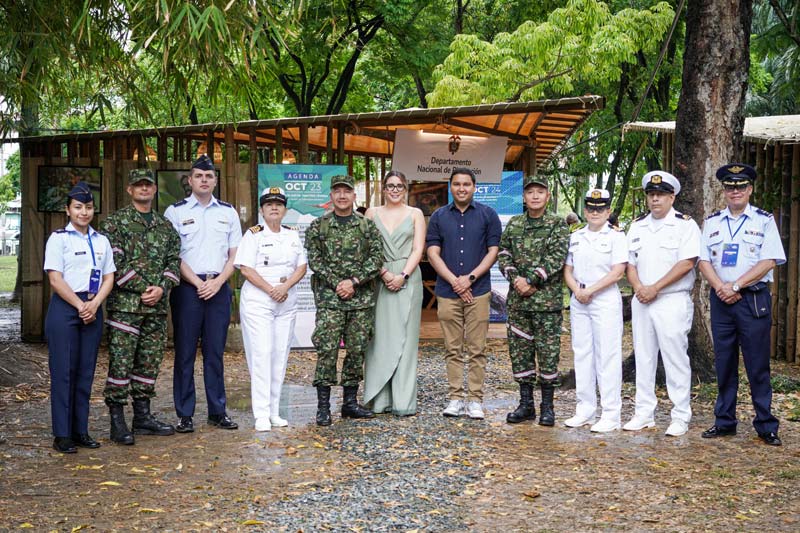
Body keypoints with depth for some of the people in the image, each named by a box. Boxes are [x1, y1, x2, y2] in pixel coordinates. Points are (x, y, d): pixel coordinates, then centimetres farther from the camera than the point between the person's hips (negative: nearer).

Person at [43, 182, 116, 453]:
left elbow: (109, 278, 9)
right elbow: (55, 279, -7)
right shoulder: (59, 238, -1)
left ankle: (81, 430, 12)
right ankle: (62, 434, 1)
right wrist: (80, 306, -11)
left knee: (86, 371, 6)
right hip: (64, 308, -4)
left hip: (92, 308, 5)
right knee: (63, 371, -4)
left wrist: (94, 304, -6)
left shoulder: (101, 241, 13)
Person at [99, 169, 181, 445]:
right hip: (125, 304, -5)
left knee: (149, 361, 10)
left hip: (157, 307, 5)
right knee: (121, 362, -4)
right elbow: (114, 262, -9)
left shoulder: (165, 226, 16)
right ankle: (117, 422, 1)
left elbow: (174, 261, 11)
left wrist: (161, 288, -7)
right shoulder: (115, 222, 0)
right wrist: (143, 288, -14)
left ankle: (143, 416, 19)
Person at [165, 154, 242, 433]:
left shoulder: (228, 212, 11)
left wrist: (218, 282, -5)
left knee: (215, 352, 7)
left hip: (219, 288, 3)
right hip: (187, 288, -2)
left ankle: (217, 411, 13)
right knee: (185, 352, -1)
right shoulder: (176, 211, 3)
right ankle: (184, 414, 5)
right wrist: (198, 283, -10)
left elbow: (235, 255, 10)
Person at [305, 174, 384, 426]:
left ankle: (350, 401, 17)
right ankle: (323, 406, 0)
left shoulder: (368, 226, 7)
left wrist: (354, 281, -12)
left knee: (357, 350, 6)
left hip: (362, 298, 2)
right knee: (327, 350, -7)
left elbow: (376, 258, 0)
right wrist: (336, 283, -13)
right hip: (329, 297, -2)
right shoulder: (318, 226, 5)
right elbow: (314, 260, -2)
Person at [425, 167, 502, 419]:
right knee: (453, 349, 5)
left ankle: (475, 400, 6)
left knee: (476, 349, 0)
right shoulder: (439, 216, 9)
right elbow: (433, 253, 4)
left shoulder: (488, 215, 5)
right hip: (447, 292, 2)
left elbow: (493, 251, 1)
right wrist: (454, 281, -8)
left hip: (478, 291, -1)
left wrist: (470, 278, -10)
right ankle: (455, 398, 11)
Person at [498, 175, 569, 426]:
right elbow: (503, 255, 8)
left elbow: (556, 257, -11)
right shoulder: (514, 224, 12)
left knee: (548, 352, -1)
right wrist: (516, 279, -9)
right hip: (517, 299, 4)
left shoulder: (558, 224, 0)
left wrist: (530, 280, -16)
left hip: (547, 299, -4)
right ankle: (525, 404, 17)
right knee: (519, 351, 7)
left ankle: (547, 406, 10)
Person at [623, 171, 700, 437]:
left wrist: (654, 288, -15)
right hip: (641, 302, 6)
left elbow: (687, 263, -13)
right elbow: (630, 263, 14)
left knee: (676, 359, -4)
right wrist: (638, 287, -6)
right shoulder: (637, 226, 14)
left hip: (673, 301, -5)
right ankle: (644, 414, 17)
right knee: (643, 358, 9)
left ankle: (680, 417, 4)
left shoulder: (685, 224, -3)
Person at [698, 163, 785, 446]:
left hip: (754, 299, -3)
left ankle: (766, 426, 6)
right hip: (721, 300, 3)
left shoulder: (764, 221, 2)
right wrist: (721, 288, -10)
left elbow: (769, 262, -7)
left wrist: (736, 286, -13)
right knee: (724, 363, 8)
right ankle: (724, 422, 16)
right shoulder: (712, 222, 11)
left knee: (758, 365, -2)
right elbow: (704, 261, 6)